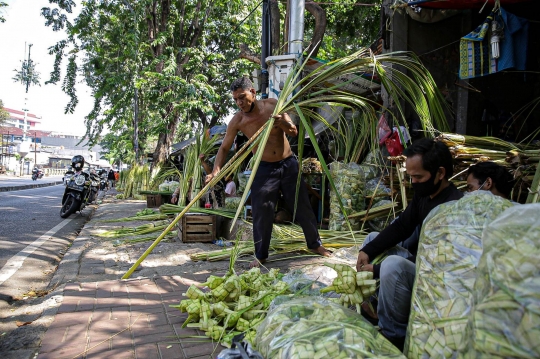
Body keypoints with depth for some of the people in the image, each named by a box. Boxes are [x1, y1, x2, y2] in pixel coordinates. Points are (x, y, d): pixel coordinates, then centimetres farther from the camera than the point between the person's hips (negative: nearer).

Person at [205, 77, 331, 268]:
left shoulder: (273, 105, -10)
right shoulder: (237, 120, -11)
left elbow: (294, 132, -7)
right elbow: (224, 147, -7)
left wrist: (283, 123, -29)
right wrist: (216, 170, -22)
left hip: (288, 164, 1)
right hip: (264, 168, 0)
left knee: (302, 205, 9)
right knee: (261, 212, -1)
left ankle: (315, 243, 30)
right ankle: (260, 255, 17)